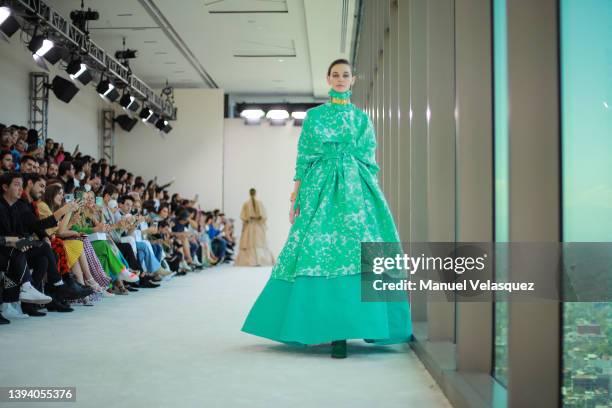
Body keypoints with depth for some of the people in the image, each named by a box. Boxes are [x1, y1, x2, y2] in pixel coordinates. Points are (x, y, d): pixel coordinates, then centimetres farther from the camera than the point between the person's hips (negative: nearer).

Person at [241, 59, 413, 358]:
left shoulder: (362, 118, 15)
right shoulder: (314, 116, 11)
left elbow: (370, 161, 13)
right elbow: (303, 157, 7)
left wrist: (374, 195, 4)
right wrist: (295, 196, -1)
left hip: (357, 190, 2)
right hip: (321, 188, -1)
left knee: (359, 250, -10)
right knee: (322, 250, -12)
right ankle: (335, 332, -8)